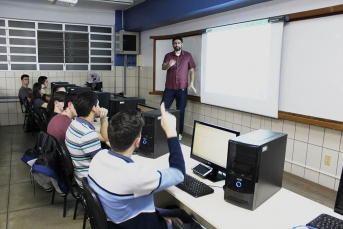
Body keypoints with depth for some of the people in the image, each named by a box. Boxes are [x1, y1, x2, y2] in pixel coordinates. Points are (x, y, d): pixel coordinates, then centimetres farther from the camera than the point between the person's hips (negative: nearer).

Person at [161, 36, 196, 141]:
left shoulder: (188, 55, 5)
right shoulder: (168, 55, 7)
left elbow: (191, 70, 5)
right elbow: (163, 67, -8)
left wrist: (192, 83, -8)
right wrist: (169, 65, -31)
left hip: (182, 88, -1)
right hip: (169, 88, 1)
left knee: (181, 111, 3)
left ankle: (179, 133, 14)